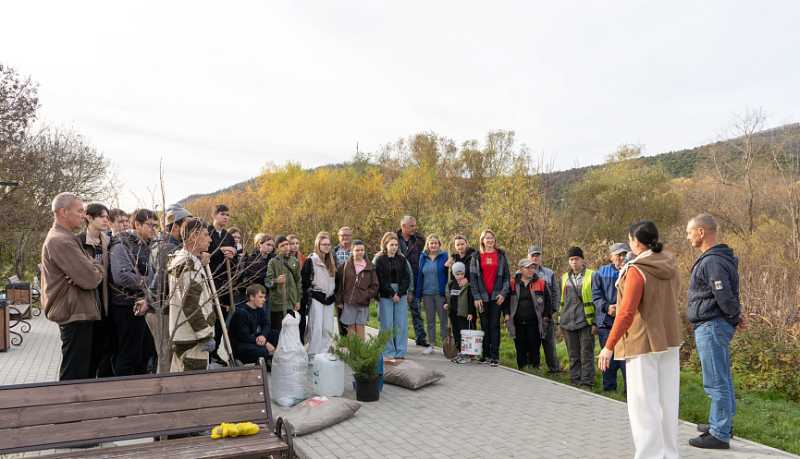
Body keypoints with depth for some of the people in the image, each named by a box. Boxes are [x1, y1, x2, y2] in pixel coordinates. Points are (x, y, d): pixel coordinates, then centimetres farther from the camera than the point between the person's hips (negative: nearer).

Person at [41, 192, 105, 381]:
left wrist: (94, 269, -10)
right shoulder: (60, 241, -18)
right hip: (75, 315, -11)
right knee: (75, 375, -4)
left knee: (84, 371, 19)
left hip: (79, 313, 11)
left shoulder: (65, 238, 16)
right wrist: (98, 271, -3)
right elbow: (91, 279, -25)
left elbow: (94, 267, 13)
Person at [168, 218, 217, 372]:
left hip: (180, 336, 11)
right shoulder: (188, 264, -19)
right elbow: (190, 304, -23)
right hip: (192, 338, -11)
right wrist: (206, 335, -20)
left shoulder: (180, 259, 15)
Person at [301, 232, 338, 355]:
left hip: (329, 298, 6)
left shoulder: (332, 261, 13)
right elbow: (304, 281, -8)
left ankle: (324, 353, 15)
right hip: (316, 298, -6)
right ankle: (313, 355, 0)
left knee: (329, 329, 6)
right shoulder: (311, 260, -6)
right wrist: (306, 300, -11)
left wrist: (335, 296, 14)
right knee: (316, 328, -7)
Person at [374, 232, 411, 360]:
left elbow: (407, 278, 4)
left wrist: (399, 294, -7)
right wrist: (392, 294, -10)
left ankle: (400, 352, 10)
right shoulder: (379, 260, 0)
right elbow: (381, 280, -6)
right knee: (387, 325, -1)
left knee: (401, 324, 2)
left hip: (401, 295, 3)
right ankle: (389, 352, 7)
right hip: (385, 296, -3)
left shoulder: (402, 259, 10)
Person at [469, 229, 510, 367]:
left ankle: (494, 355, 0)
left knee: (494, 325, -3)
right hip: (482, 296, 1)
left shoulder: (501, 255, 7)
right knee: (484, 326, 6)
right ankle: (486, 354, 14)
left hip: (497, 296, -1)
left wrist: (503, 293, -6)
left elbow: (506, 276, 5)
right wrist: (476, 297, -5)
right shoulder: (477, 257, 7)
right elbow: (472, 278, 3)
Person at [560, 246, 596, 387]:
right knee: (573, 355, 11)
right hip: (568, 322, 5)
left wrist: (595, 322, -10)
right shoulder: (565, 277, 14)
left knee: (586, 354, -1)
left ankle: (587, 382, 5)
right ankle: (575, 381, 19)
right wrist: (561, 320, 15)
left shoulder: (591, 276, -2)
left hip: (585, 322, -5)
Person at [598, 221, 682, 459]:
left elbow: (626, 313, -22)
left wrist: (609, 346, -17)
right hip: (670, 340, 8)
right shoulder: (670, 265, 4)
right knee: (668, 401, 16)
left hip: (643, 343, -8)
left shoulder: (636, 271, -18)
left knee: (644, 404, 2)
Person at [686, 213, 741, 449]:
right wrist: (735, 317, 11)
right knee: (722, 379, 20)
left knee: (716, 382, -3)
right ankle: (721, 424, 33)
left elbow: (725, 297, -23)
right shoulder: (718, 257, 13)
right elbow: (726, 296, 18)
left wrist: (735, 318, -7)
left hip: (711, 327, -11)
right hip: (712, 326, 11)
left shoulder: (712, 262, -20)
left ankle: (719, 434, 4)